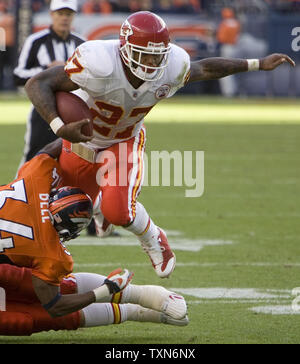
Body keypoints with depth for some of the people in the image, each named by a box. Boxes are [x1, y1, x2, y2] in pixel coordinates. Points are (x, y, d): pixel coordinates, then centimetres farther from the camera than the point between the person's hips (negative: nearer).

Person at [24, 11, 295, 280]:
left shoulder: (171, 68, -26)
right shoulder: (100, 65, -41)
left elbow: (204, 69, -2)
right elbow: (37, 84, -39)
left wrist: (258, 65, 2)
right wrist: (60, 128, -53)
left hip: (125, 142, 1)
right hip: (82, 140, -1)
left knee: (119, 211, -23)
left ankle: (153, 240, 11)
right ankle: (97, 204, 58)